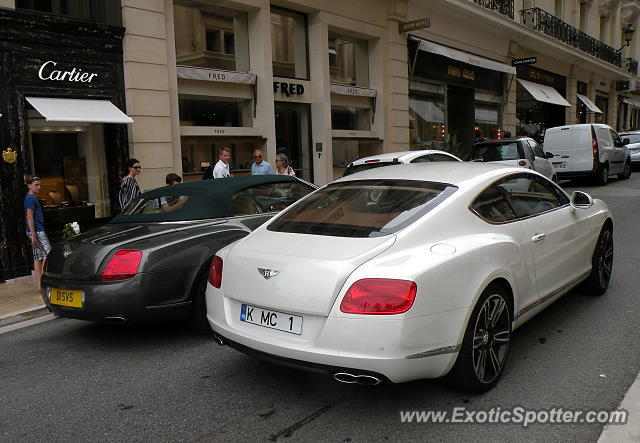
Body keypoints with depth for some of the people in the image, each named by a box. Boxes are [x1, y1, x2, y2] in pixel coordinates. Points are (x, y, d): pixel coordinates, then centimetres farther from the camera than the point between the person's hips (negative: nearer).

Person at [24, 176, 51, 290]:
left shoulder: (32, 198, 18)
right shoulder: (31, 198, -12)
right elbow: (30, 217, -18)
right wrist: (33, 235, -20)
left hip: (37, 231, 10)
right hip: (37, 231, -10)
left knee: (38, 257, 9)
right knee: (48, 254, -11)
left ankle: (39, 283, 12)